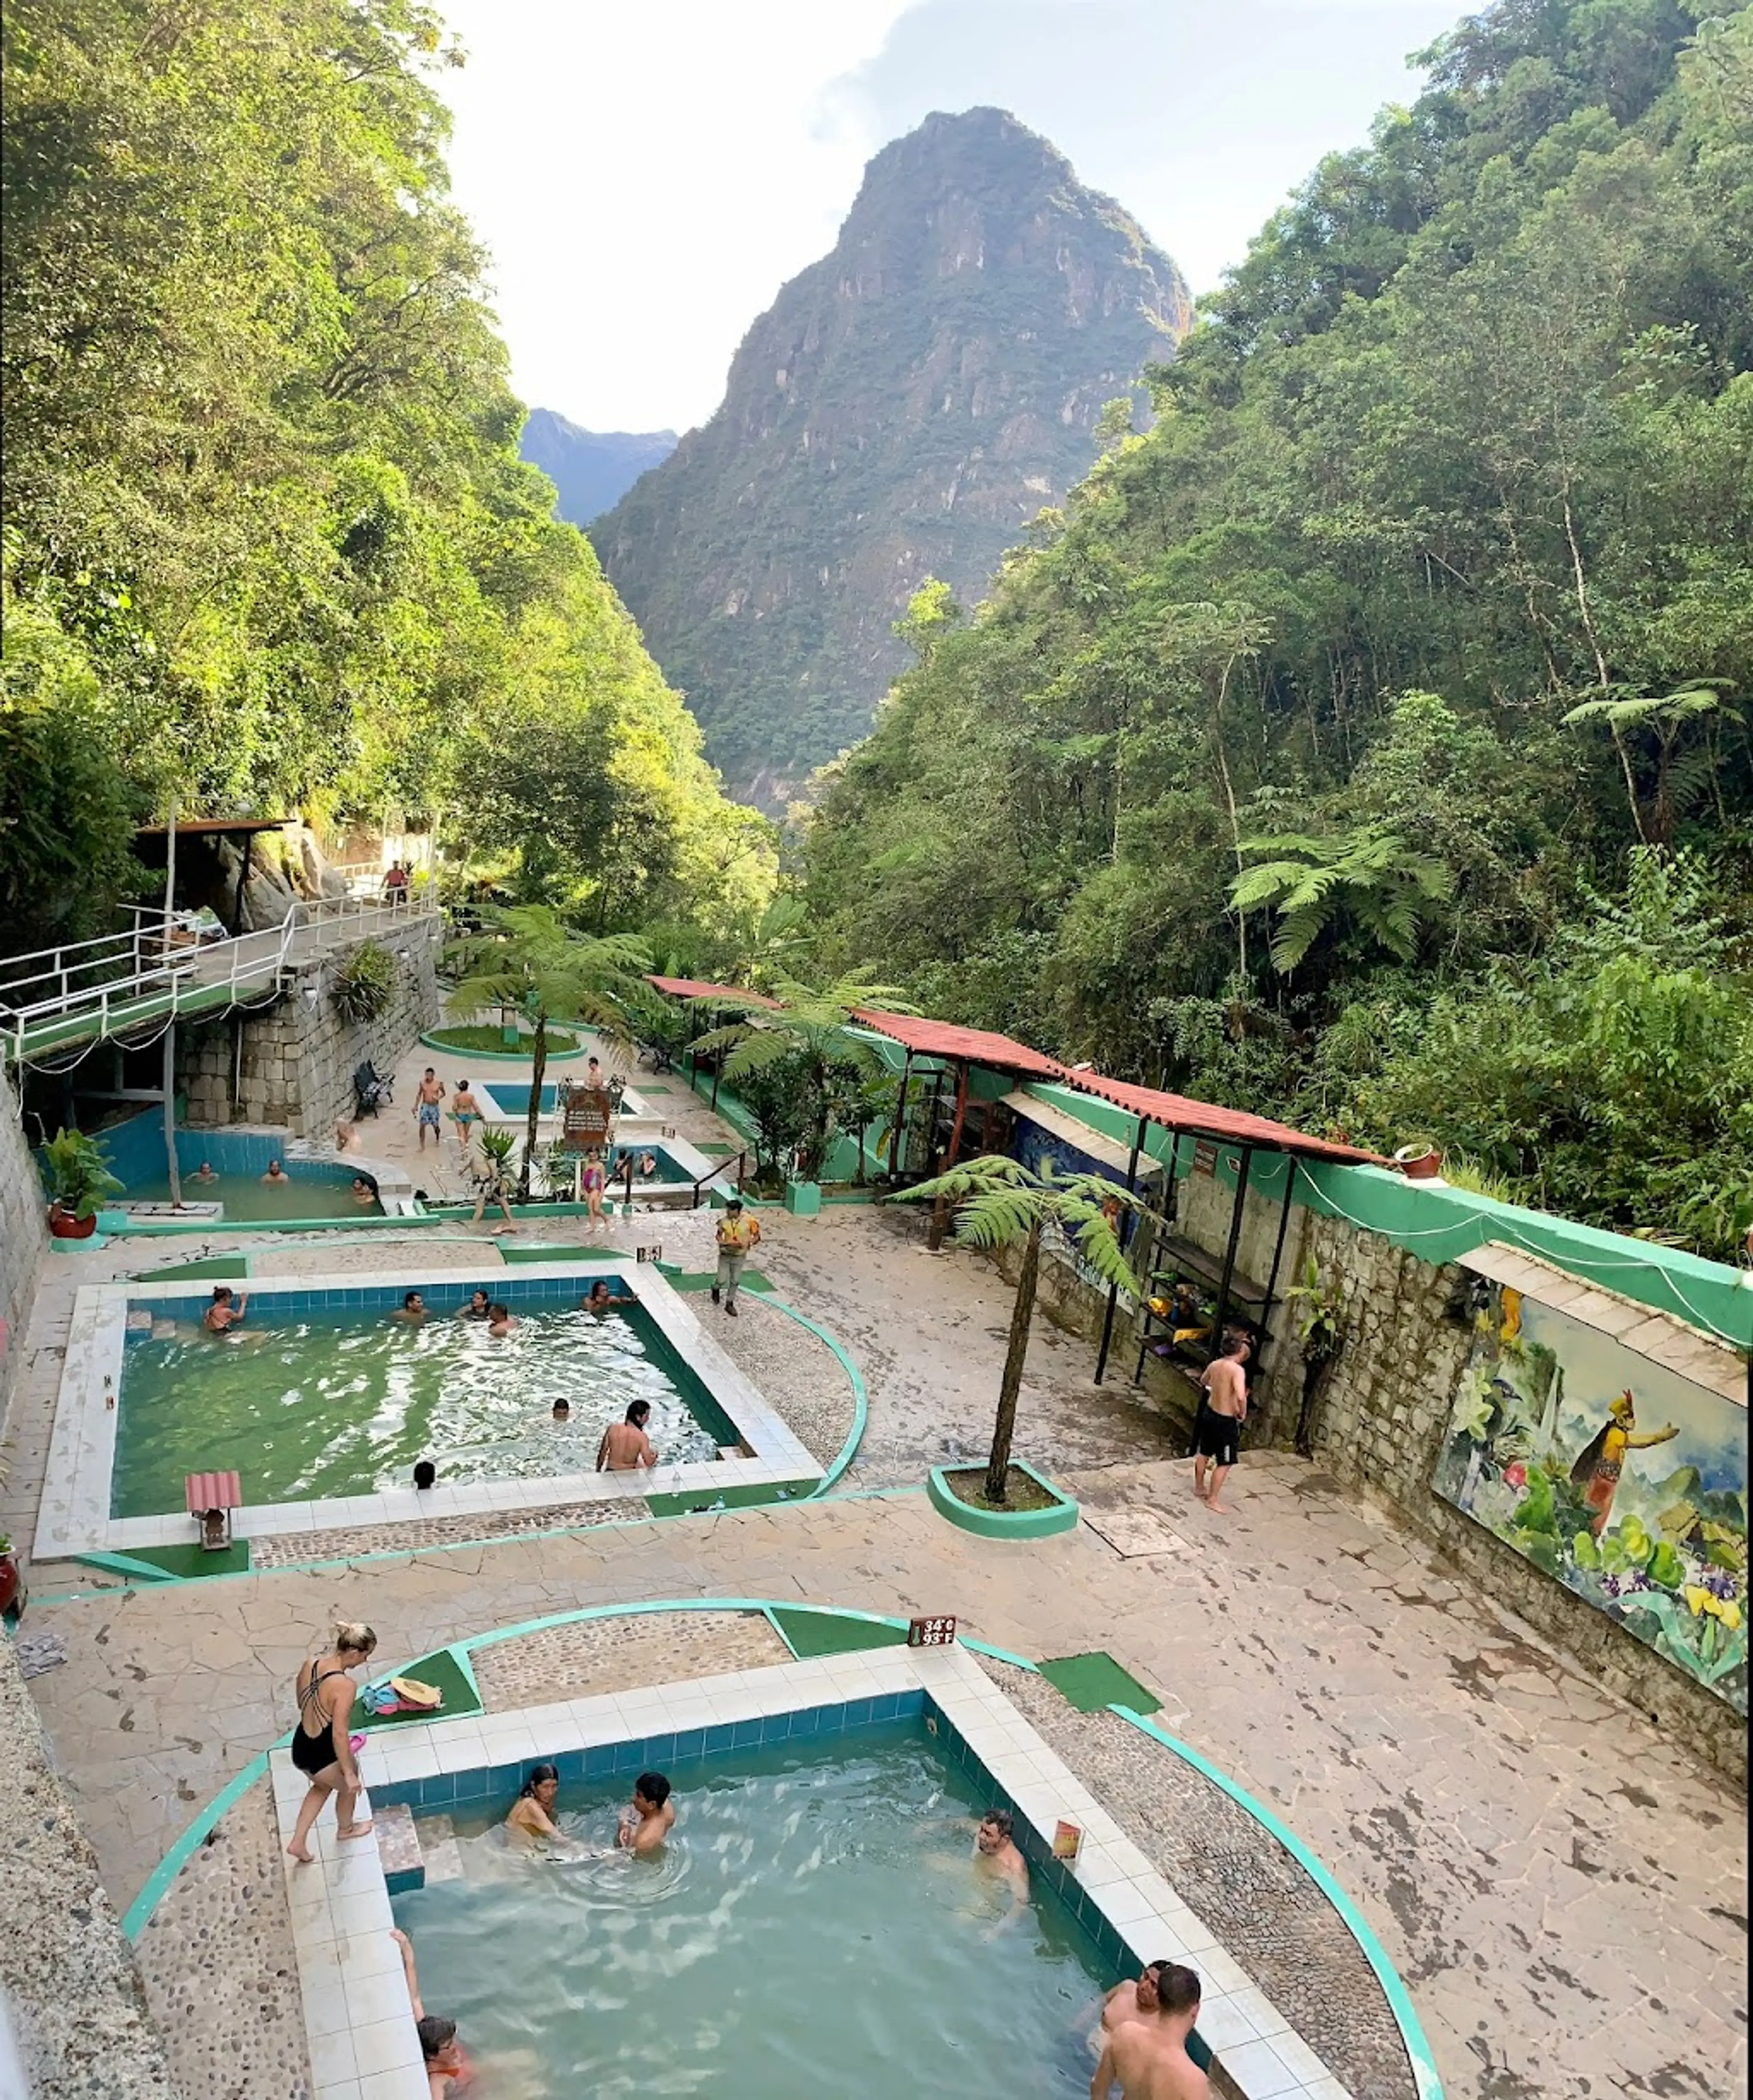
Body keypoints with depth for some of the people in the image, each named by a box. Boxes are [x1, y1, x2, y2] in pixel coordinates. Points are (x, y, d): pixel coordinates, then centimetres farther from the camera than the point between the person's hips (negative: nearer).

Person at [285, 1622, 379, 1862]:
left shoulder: (309, 1664, -9)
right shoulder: (344, 1686, -31)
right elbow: (340, 1735, -26)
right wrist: (350, 1773, -14)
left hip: (300, 1749, 7)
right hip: (325, 1757, -7)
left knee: (322, 1786, 37)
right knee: (348, 1786, 28)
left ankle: (298, 1843, 40)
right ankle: (345, 1828, 54)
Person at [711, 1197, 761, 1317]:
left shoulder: (749, 1221, -17)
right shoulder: (724, 1221, -13)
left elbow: (757, 1237, -8)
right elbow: (719, 1235, 3)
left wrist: (748, 1243, -26)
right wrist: (721, 1242, -17)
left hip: (739, 1256, 0)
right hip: (725, 1255, 0)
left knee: (734, 1281, 10)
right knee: (722, 1281, 2)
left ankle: (730, 1304, 28)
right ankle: (716, 1289, 37)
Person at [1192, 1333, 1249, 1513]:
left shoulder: (1214, 1364, -1)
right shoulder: (1237, 1370, -24)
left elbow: (1203, 1381, 20)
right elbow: (1241, 1396, -37)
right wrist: (1243, 1413, -19)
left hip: (1209, 1413, 8)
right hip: (1226, 1421, -8)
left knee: (1204, 1453, 24)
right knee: (1225, 1463, 6)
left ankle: (1199, 1487, 41)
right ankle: (1212, 1500, 13)